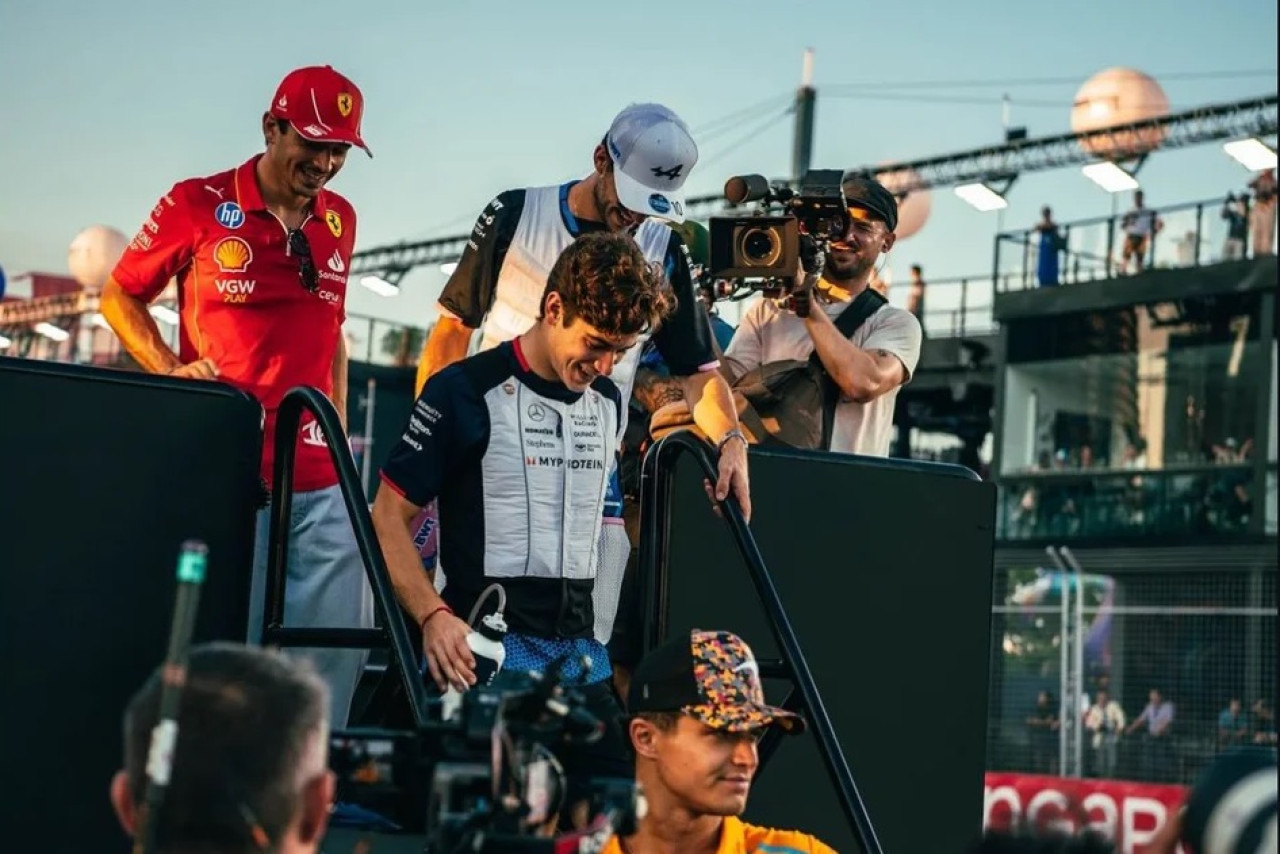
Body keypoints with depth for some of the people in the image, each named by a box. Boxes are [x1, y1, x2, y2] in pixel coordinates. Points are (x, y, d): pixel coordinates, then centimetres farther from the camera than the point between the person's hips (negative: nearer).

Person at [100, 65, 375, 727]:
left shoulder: (339, 220, 13)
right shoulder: (198, 203, -1)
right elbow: (118, 297, 8)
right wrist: (171, 371, -7)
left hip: (319, 479, 5)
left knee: (338, 646, 0)